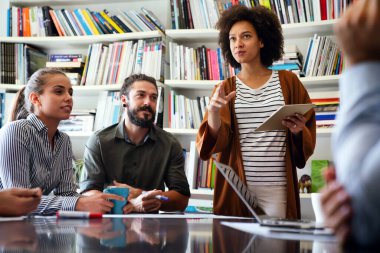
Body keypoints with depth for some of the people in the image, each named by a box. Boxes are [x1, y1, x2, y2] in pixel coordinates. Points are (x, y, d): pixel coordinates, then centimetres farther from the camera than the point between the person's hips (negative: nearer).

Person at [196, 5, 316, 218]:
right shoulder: (226, 88, 7)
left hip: (276, 186, 0)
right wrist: (214, 110, -23)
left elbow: (307, 139, 8)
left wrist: (298, 131, -14)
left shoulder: (287, 81, 5)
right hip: (235, 185, 1)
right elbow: (217, 140, -5)